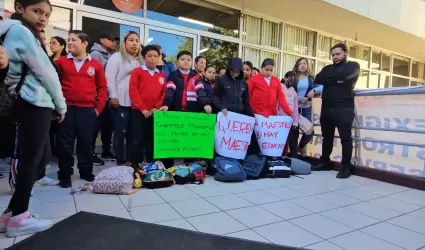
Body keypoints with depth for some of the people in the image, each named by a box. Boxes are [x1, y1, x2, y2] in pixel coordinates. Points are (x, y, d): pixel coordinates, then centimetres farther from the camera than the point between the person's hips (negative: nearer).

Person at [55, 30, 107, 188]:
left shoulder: (95, 64, 4)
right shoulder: (61, 62, 5)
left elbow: (102, 87, 7)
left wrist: (98, 107, 1)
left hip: (88, 111, 0)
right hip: (66, 109, 0)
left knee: (86, 143, 9)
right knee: (65, 143, 6)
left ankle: (86, 172, 24)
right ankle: (65, 175, 18)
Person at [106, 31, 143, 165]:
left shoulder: (140, 60, 18)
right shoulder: (117, 57, 1)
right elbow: (110, 77, -7)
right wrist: (113, 96, -13)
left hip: (135, 103, 6)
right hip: (121, 102, -5)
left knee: (131, 133, 10)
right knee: (120, 133, 0)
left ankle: (130, 161, 20)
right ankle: (121, 162, 9)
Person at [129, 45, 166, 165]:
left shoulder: (162, 75, 11)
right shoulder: (137, 72, 0)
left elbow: (163, 93, 7)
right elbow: (133, 91, -7)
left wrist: (157, 108, -6)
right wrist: (142, 109, -12)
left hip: (155, 113, 4)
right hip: (138, 112, -3)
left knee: (151, 139, 12)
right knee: (138, 140, 1)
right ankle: (136, 166, 13)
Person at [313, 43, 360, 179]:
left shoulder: (353, 66, 7)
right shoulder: (328, 68, 20)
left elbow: (343, 75, -17)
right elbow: (318, 79, 1)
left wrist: (329, 77, -1)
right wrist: (336, 79, -10)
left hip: (344, 108, -5)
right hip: (326, 108, 5)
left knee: (345, 137, -4)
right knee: (327, 137, 11)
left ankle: (346, 166, 3)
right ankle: (325, 162, 22)